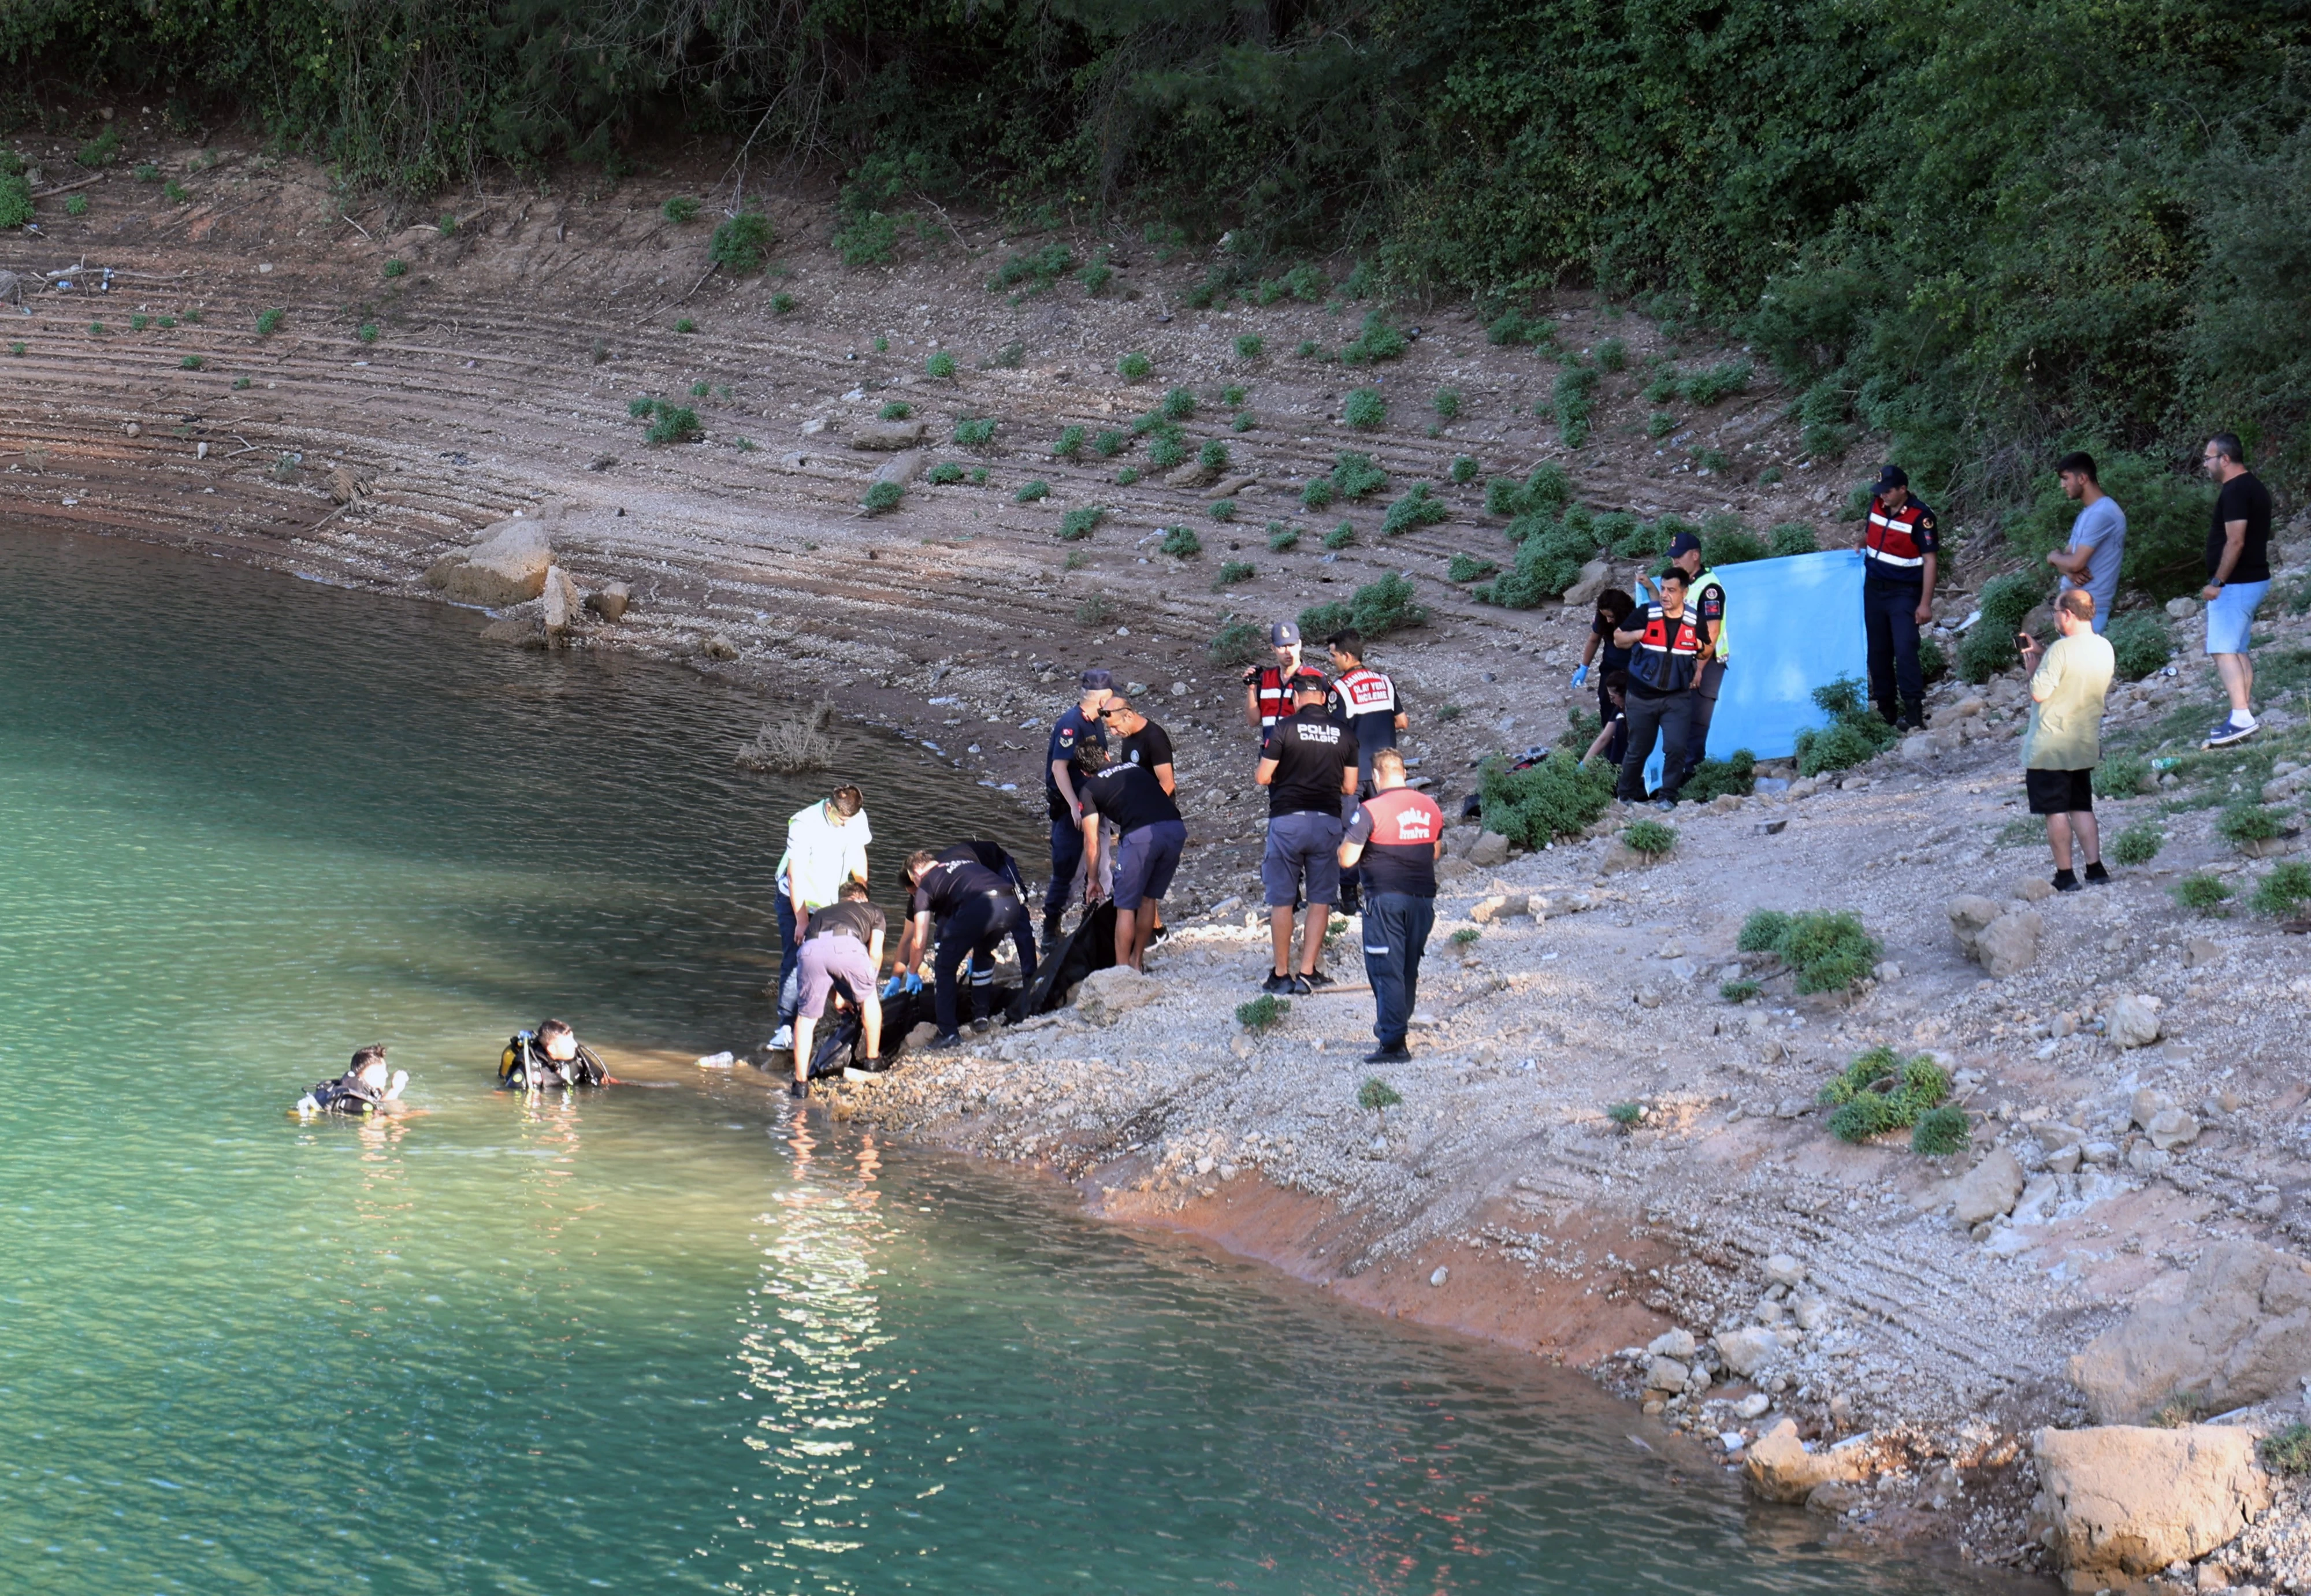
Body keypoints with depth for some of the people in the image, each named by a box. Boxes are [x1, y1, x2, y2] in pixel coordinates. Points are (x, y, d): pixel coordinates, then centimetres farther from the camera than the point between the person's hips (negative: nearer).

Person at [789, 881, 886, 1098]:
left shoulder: (822, 913, 44)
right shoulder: (874, 911, 36)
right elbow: (875, 954, 23)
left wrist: (837, 998, 51)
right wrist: (867, 983, 38)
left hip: (811, 949, 2)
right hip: (847, 945, -2)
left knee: (806, 1016, 17)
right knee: (868, 997, 27)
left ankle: (801, 1081, 14)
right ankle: (873, 1059, 35)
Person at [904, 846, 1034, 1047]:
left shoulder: (926, 885, 21)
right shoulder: (967, 864, 39)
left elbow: (920, 941, 20)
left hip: (977, 909, -6)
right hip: (1011, 903, 6)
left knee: (944, 970, 11)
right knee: (983, 955, 33)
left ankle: (948, 1033, 6)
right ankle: (980, 1015, 32)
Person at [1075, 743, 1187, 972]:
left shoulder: (1090, 788, 17)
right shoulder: (1135, 769, 30)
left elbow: (1092, 844, 19)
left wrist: (1094, 880, 31)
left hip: (1141, 834, -5)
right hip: (1176, 828, 5)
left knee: (1126, 906, 9)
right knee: (1149, 899, 22)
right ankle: (1137, 962, 32)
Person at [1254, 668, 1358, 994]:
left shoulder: (1284, 729, -8)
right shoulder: (1344, 735, 3)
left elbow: (1262, 777, -8)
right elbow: (1349, 788, 6)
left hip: (1287, 820, -2)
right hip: (1327, 821, 2)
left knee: (1281, 900, 6)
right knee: (1320, 900, 9)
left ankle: (1282, 975, 8)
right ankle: (1308, 973, 4)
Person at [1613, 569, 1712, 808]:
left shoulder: (1695, 622, 0)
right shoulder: (1644, 615, -5)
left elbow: (1705, 654, 16)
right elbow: (1619, 640, 2)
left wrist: (1701, 650, -8)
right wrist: (1636, 635, -19)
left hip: (1678, 698, 0)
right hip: (1643, 697, 0)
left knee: (1676, 748, -12)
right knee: (1638, 750, 10)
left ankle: (1668, 796, 0)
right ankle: (1625, 795, 27)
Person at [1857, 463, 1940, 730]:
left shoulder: (1920, 517, -16)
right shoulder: (1877, 506, 2)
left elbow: (1930, 560, -15)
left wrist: (1925, 603, -16)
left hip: (1904, 592, -6)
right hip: (1874, 588, 6)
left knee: (1905, 652, -15)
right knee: (1878, 652, 9)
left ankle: (1914, 714, -13)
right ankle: (1885, 711, 18)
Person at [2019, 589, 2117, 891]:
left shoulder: (2062, 649, -22)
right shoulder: (2104, 648, 3)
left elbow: (2039, 693, -21)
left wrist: (2032, 662, -5)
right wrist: (2040, 656, 12)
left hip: (2051, 747, -7)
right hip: (2086, 745, 7)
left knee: (2055, 810, 2)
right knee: (2081, 807, 17)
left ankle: (2065, 875, 5)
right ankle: (2095, 868, 12)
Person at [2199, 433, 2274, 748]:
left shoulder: (2235, 492, -17)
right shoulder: (2255, 488, 15)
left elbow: (2235, 542, -23)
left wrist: (2217, 582, -22)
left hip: (2235, 584, -11)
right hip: (2255, 580, 11)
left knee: (2223, 650, -13)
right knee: (2238, 650, 14)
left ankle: (2241, 718, -22)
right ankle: (2245, 716, 14)